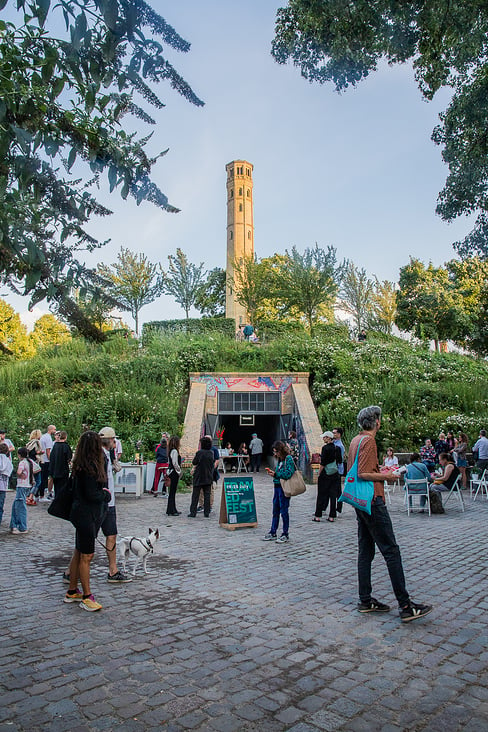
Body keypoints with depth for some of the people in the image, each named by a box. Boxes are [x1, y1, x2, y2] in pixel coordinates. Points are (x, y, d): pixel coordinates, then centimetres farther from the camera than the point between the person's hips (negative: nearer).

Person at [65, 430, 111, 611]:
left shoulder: (81, 464, 8)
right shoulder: (91, 465, -21)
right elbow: (91, 495, -22)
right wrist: (106, 494, -6)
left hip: (84, 513, 9)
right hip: (86, 515, -9)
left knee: (79, 553, 17)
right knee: (86, 555, -1)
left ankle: (72, 591, 29)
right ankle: (86, 597, 9)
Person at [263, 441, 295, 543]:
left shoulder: (288, 459, -13)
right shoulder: (279, 459, 12)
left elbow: (288, 474, -20)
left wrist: (275, 474, -16)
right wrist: (272, 472, 1)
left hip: (284, 488, -8)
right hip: (277, 486, 8)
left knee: (284, 511, 1)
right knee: (275, 511, 13)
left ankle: (285, 535, 12)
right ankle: (273, 533, 22)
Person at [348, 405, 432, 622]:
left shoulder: (355, 440, 14)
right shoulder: (368, 441, -15)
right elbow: (363, 474, -21)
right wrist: (387, 476, -11)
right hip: (372, 500, -10)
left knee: (365, 551, 12)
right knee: (391, 551, -7)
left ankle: (365, 600, 18)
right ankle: (405, 606, -3)